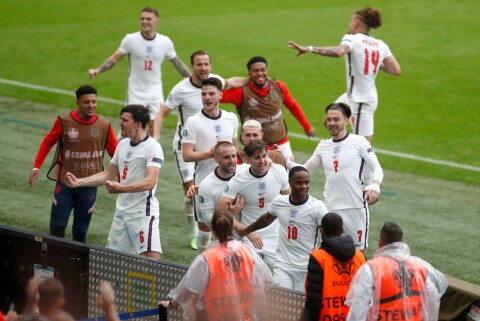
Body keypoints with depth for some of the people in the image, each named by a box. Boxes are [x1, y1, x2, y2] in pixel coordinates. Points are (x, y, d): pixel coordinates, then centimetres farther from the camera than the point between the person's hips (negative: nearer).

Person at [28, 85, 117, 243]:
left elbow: (115, 153, 2)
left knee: (80, 231, 7)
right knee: (57, 226, -1)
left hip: (89, 187, 1)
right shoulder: (64, 122, -7)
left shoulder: (104, 126, -5)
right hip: (65, 184, -1)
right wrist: (36, 166, -2)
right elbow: (48, 142, 5)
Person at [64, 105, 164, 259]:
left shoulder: (152, 147, -13)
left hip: (143, 213, -8)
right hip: (122, 211, 8)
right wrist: (79, 182, 13)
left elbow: (150, 181, -25)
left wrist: (122, 188, -38)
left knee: (151, 258, -17)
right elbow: (108, 174, 21)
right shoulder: (123, 145, 13)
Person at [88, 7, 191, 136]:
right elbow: (114, 59, -5)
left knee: (155, 129, -1)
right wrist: (97, 70, -20)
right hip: (135, 93, -2)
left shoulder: (165, 42, -1)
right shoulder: (130, 39, -7)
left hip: (155, 92, 2)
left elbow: (177, 63, 11)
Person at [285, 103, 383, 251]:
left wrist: (375, 186, -24)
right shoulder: (323, 146, 12)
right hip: (329, 209, 4)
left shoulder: (359, 142, -2)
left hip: (356, 207, -4)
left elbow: (377, 168, -5)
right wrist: (286, 162, 6)